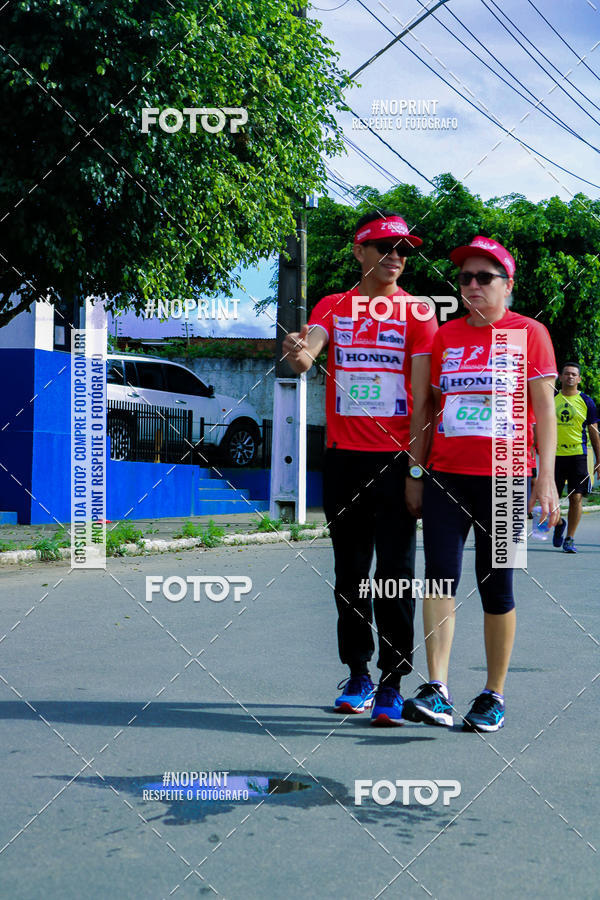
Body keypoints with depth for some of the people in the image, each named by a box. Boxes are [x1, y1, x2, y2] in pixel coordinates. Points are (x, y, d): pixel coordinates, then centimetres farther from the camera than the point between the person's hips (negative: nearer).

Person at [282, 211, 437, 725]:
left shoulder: (418, 312, 2)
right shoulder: (333, 307, 10)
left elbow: (423, 396, -4)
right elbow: (308, 348, -9)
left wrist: (416, 469, -12)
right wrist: (300, 353, -35)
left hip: (397, 460, -3)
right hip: (344, 457, 3)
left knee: (395, 576, -4)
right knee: (350, 574, 10)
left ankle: (392, 687, 2)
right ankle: (358, 677, 22)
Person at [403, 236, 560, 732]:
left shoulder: (529, 333, 2)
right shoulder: (445, 335, 12)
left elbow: (544, 408, -1)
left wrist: (546, 477, -9)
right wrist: (417, 471, 13)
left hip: (503, 477, -3)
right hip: (446, 475, 3)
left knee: (496, 585, 2)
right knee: (439, 576, -8)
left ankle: (493, 697, 13)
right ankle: (437, 692, -8)